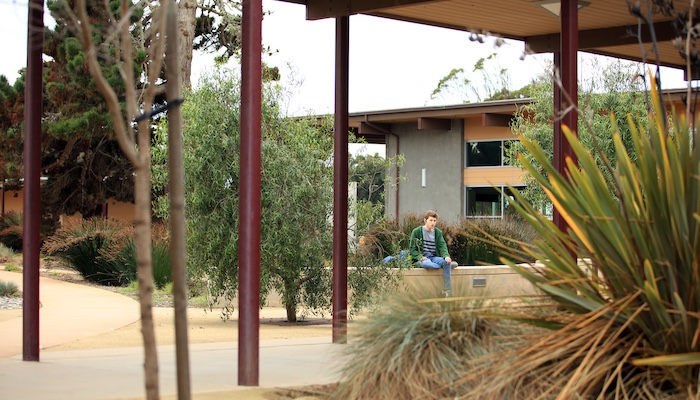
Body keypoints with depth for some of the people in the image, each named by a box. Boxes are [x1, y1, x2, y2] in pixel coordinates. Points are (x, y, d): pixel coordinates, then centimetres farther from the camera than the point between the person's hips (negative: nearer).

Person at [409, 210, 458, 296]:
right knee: (427, 264, -40)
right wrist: (420, 257, -18)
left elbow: (442, 246, 3)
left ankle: (447, 289, -26)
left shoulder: (438, 232, 13)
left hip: (434, 257, 4)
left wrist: (446, 256, -20)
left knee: (446, 262, -30)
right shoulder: (416, 232, 2)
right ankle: (449, 265, -15)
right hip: (421, 258, -3)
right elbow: (412, 249, 1)